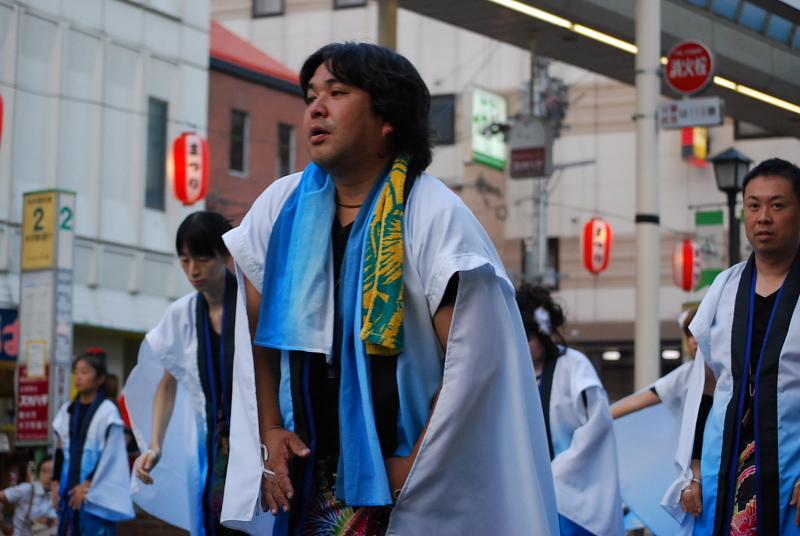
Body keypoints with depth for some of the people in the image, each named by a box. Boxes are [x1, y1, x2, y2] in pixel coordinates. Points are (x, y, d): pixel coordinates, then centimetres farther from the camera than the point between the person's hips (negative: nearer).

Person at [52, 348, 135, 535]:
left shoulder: (107, 411, -7)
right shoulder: (67, 411, 11)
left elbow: (109, 455, -11)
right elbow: (60, 449, 15)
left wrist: (88, 485, -13)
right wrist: (56, 482, 7)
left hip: (96, 492, -6)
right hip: (69, 488, 6)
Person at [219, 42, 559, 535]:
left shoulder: (434, 217, -12)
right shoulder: (283, 207, 2)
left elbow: (471, 360, -15)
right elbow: (258, 327, 12)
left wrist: (413, 471, -15)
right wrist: (270, 431, 3)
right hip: (308, 474, 4)